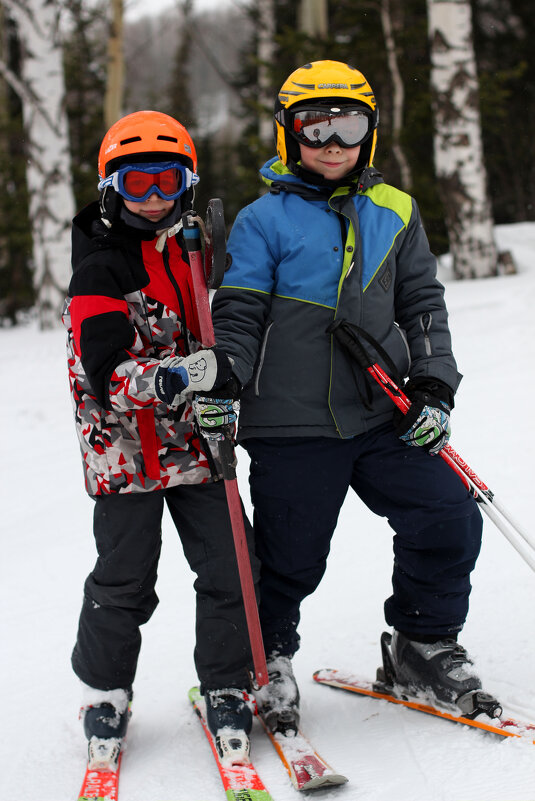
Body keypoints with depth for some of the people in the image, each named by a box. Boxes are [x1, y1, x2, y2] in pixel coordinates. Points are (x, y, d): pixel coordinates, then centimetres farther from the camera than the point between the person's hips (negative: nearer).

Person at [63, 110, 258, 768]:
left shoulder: (191, 248, 11)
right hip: (127, 451, -6)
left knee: (231, 570, 0)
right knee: (125, 582, -1)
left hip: (196, 442, 6)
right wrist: (178, 376, -36)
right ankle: (104, 696, 19)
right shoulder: (101, 270, -12)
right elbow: (104, 375, -23)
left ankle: (227, 690, 14)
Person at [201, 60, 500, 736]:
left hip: (383, 417, 4)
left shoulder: (393, 214, 12)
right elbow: (237, 314, -1)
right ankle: (268, 661, 26)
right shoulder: (264, 221, 0)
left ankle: (424, 645, 17)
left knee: (448, 518, -3)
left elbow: (423, 304, 15)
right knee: (290, 556, 1)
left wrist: (433, 387, 4)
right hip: (293, 421, -4)